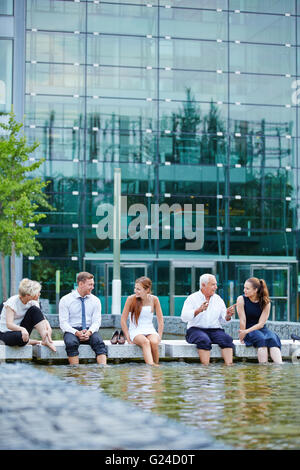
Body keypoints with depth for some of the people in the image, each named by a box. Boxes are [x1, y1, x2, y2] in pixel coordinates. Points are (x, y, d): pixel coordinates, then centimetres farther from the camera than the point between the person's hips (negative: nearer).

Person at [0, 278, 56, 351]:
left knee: (35, 310, -18)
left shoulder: (32, 302, -5)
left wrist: (48, 329, -32)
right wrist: (22, 329, -50)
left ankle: (45, 340, -21)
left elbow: (43, 318, -9)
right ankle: (28, 341, -6)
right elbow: (9, 324, -30)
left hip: (22, 330, 5)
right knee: (20, 336, -42)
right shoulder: (12, 302, -21)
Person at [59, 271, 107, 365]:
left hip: (89, 331, 2)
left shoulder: (95, 300, 9)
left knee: (99, 342, -31)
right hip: (71, 331, -2)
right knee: (71, 343, -36)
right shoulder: (65, 300, 1)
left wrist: (89, 332, -19)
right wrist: (77, 333, -21)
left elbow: (96, 321, 3)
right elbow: (63, 323, -4)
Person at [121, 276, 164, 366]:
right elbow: (123, 320, -2)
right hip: (135, 331, -2)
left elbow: (160, 320, 6)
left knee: (154, 342, -33)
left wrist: (159, 337, -3)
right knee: (145, 342, -35)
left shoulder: (154, 299, 0)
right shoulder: (131, 299, -5)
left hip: (150, 330, 2)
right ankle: (151, 366, -51)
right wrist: (128, 338, -7)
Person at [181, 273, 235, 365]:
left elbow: (223, 320, 16)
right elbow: (184, 317, -10)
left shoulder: (218, 299, 16)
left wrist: (228, 316, -8)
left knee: (227, 338, -27)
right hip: (196, 330, -4)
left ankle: (229, 365, -37)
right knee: (204, 340, -36)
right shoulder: (192, 298, 2)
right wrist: (198, 311, -26)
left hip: (215, 329, 4)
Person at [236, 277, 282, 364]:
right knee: (261, 339, -34)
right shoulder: (241, 299, -5)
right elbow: (242, 320, -7)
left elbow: (261, 324, -8)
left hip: (261, 329, 2)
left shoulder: (266, 303, -3)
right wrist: (242, 336, -8)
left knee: (273, 339, -30)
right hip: (248, 332, -2)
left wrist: (245, 332, -15)